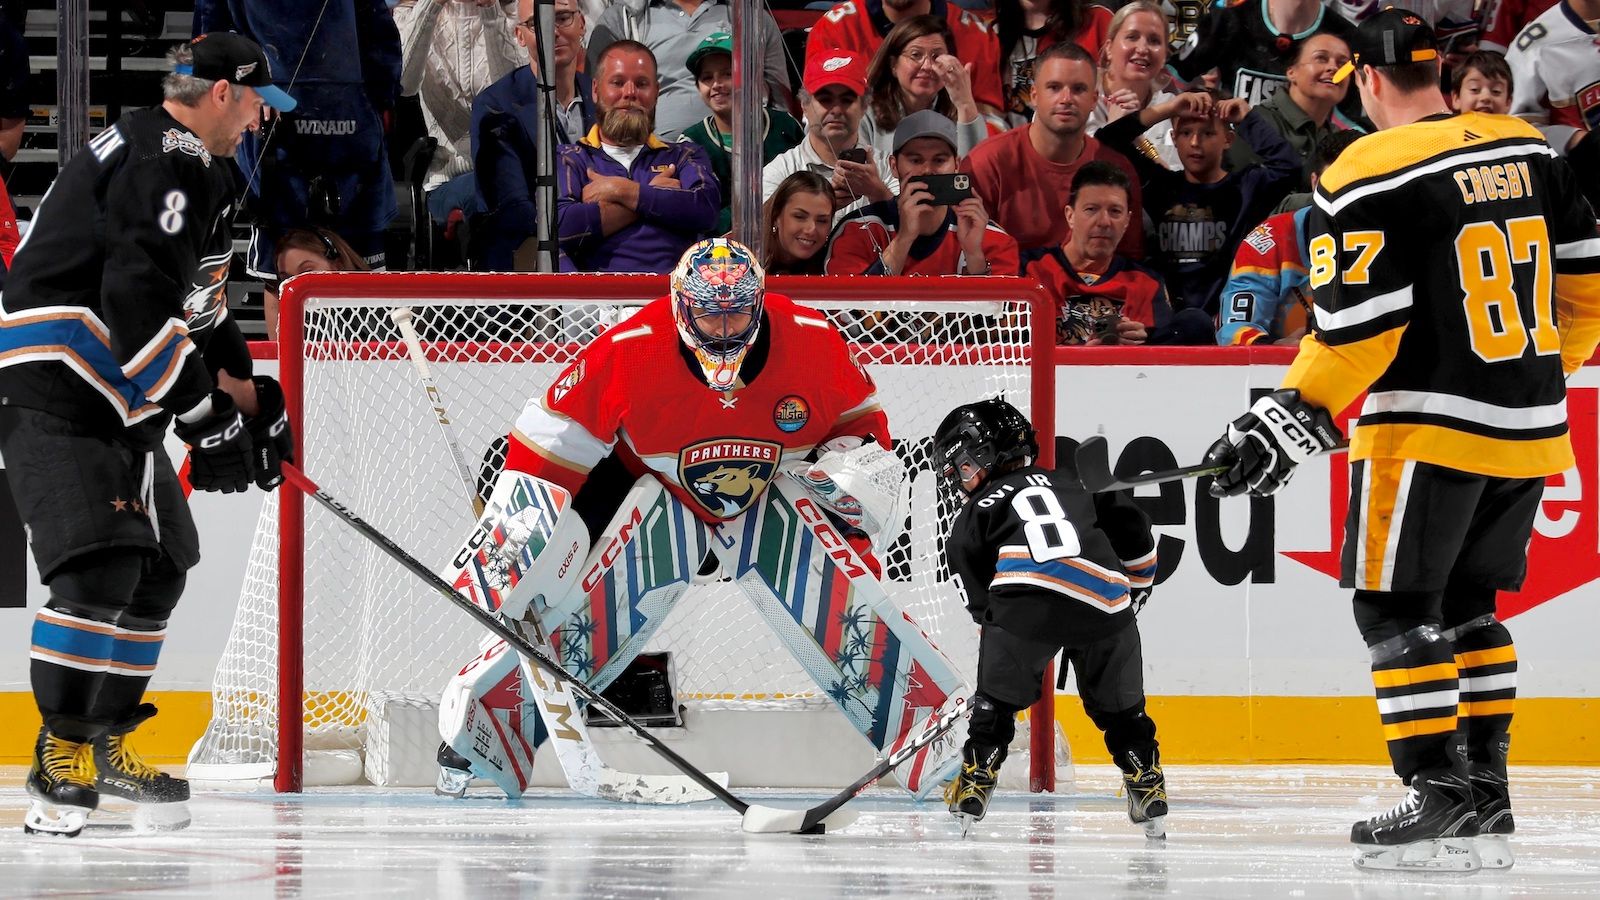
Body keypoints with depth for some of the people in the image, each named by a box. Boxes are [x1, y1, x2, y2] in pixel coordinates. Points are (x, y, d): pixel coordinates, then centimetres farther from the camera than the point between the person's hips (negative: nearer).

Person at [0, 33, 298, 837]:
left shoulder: (185, 167, 19)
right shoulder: (170, 163, -17)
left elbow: (196, 301, 28)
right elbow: (139, 299, -27)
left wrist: (249, 394, 23)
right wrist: (206, 415, -23)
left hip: (116, 403, 11)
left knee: (158, 569, 15)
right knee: (99, 570, -19)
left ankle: (108, 745, 24)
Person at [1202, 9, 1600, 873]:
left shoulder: (1368, 177, -12)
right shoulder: (1527, 151, 8)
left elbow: (1357, 327, -16)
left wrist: (1292, 421, -7)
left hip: (1432, 429, -7)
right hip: (1530, 429, 7)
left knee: (1396, 608, 1)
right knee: (1464, 603, 18)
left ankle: (1440, 798, -5)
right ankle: (1486, 794, 16)